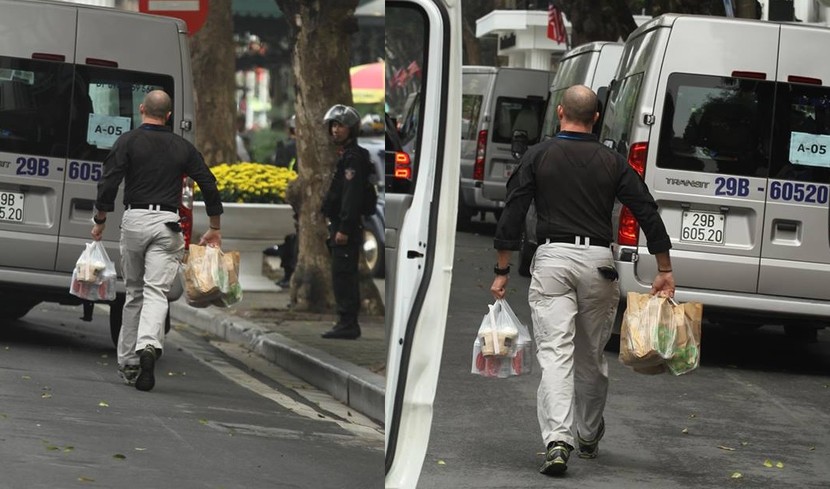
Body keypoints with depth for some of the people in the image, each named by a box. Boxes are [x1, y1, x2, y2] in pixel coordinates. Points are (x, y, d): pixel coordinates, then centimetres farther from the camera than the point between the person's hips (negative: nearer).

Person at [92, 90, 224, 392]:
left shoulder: (128, 141, 0)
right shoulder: (182, 147, 9)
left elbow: (108, 185, -7)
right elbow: (210, 187, 10)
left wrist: (100, 221, 5)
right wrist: (214, 229, 19)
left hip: (135, 219, -1)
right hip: (168, 223, 1)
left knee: (134, 292, 12)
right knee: (156, 292, -6)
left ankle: (128, 364, 17)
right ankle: (149, 346, -32)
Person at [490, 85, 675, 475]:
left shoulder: (537, 157, 3)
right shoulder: (612, 162, 8)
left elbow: (511, 217, -1)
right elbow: (649, 215, 5)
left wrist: (501, 272, 4)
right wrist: (665, 271, 11)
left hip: (552, 257, -2)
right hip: (598, 261, 2)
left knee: (555, 353, -9)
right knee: (592, 355, 17)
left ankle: (557, 440, -25)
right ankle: (589, 436, 32)